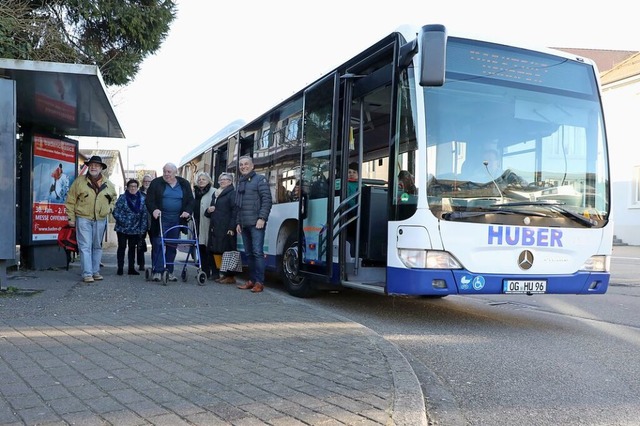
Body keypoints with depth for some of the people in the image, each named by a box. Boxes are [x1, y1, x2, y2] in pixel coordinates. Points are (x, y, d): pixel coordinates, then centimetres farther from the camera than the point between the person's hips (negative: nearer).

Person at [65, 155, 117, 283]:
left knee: (97, 246, 11)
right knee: (85, 246, -6)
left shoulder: (108, 184, 7)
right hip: (83, 218, -3)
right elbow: (70, 200, 0)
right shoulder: (79, 181, -2)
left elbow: (114, 197, 26)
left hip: (101, 220, 4)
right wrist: (71, 217, -3)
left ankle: (95, 271, 20)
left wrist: (110, 208, 9)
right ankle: (87, 274, -5)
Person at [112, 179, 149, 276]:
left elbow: (144, 215, 4)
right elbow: (116, 212, -7)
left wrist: (143, 228, -2)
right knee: (122, 247, 2)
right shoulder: (122, 198, -5)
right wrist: (123, 221, -17)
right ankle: (120, 268, 9)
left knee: (132, 248, 9)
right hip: (122, 228, -3)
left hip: (135, 230, 3)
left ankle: (131, 268, 16)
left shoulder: (142, 199, 4)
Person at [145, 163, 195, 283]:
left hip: (177, 220, 2)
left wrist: (187, 211, -10)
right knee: (158, 245, -6)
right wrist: (154, 210, -21)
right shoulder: (156, 183, 1)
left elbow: (191, 201, 8)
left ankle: (169, 271, 16)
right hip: (160, 219, -2)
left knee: (172, 247, 8)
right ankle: (157, 271, -2)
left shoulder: (184, 184, 8)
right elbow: (149, 200, -2)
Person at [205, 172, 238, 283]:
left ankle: (230, 276, -1)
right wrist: (208, 211, 7)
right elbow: (209, 213, 32)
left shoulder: (232, 193, -4)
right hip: (215, 228, 8)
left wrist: (232, 227, -20)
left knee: (227, 252, -7)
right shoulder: (216, 194, 22)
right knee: (216, 252, 9)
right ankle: (223, 274, 17)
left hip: (226, 229, -8)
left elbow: (235, 211, -14)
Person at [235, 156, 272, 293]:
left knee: (257, 252, -10)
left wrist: (262, 218, -17)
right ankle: (252, 280, 15)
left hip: (256, 223, -7)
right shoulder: (240, 183, 21)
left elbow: (267, 200, -9)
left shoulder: (260, 179, -1)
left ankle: (259, 282, -9)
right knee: (248, 253, 9)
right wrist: (238, 222, 16)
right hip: (244, 224, 7)